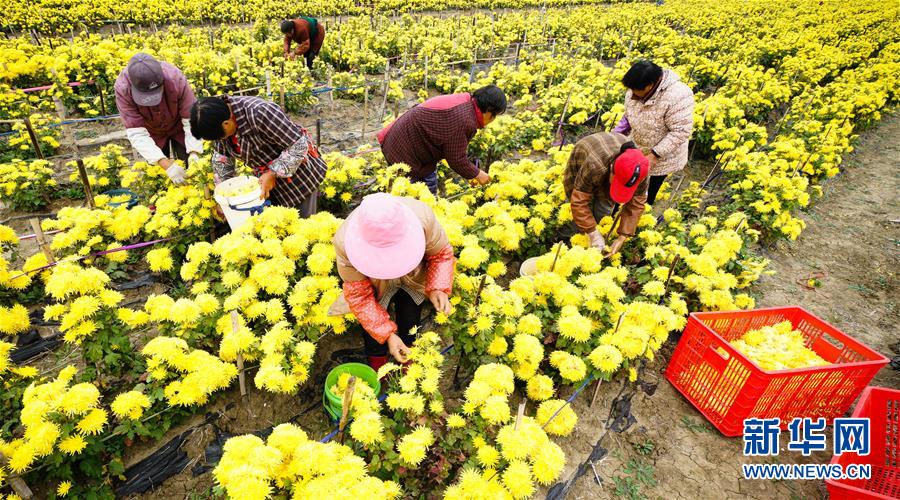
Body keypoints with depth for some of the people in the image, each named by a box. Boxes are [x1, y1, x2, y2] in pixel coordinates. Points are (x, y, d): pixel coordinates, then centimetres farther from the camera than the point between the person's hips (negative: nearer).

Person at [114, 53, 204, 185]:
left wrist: (194, 153, -43)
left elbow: (191, 119, -30)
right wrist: (166, 164, -47)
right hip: (152, 132, 0)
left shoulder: (176, 78, -36)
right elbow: (136, 133, -34)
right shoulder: (122, 88, -33)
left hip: (178, 126, 0)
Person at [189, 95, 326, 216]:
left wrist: (273, 173, -28)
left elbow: (299, 146, -29)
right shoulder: (219, 116, -9)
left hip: (298, 171, -7)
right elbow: (221, 157, 3)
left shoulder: (259, 113, -33)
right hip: (268, 174, 7)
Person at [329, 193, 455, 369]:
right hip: (375, 286, -1)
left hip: (413, 280, 1)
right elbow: (359, 295, -25)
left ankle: (409, 359, 41)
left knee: (410, 323, 8)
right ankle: (378, 363, 34)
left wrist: (438, 288, -32)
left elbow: (441, 254, -17)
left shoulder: (423, 216, -38)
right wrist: (388, 334, -30)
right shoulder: (345, 243, -38)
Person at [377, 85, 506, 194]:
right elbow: (456, 159, -21)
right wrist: (477, 174, -5)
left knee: (430, 185, 19)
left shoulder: (466, 101, 3)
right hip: (403, 150, -10)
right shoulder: (463, 120, -29)